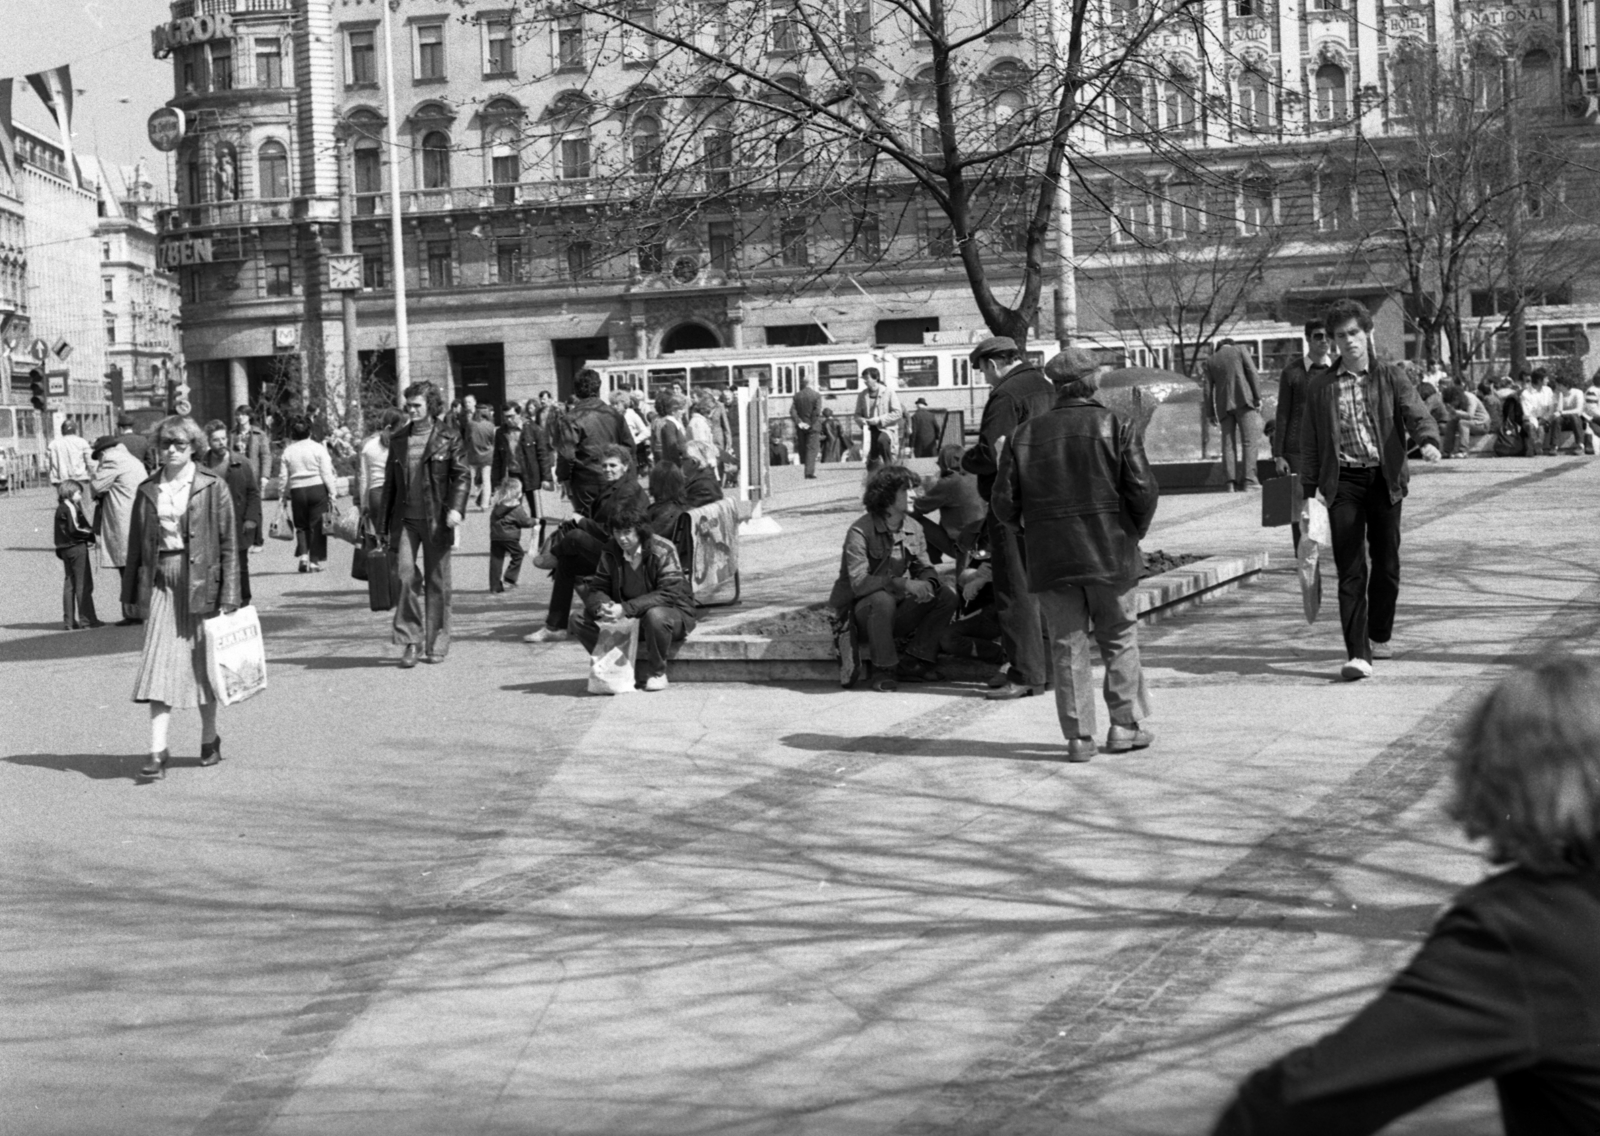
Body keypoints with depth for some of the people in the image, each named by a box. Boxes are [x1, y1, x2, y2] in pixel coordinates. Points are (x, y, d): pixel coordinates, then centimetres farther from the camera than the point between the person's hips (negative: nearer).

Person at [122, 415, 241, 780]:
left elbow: (228, 544, -3)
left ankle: (209, 739, 26)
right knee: (160, 662, -7)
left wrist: (229, 595, -9)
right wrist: (131, 593, 10)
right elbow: (136, 543, 13)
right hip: (160, 582, 2)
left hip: (200, 581, -2)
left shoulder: (213, 488, -2)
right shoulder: (148, 490, 8)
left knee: (204, 663, 8)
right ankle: (158, 751, -10)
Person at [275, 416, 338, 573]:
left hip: (297, 490, 2)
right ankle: (314, 560, 3)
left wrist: (281, 496, 13)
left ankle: (303, 555, -3)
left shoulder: (288, 451, 1)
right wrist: (332, 493, -2)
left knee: (301, 525, 14)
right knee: (317, 525, 5)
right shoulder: (318, 448, -4)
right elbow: (327, 474, -6)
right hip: (317, 488, -2)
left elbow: (283, 477, 3)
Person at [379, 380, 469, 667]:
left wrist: (456, 507, -18)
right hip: (405, 519, 2)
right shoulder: (398, 439, 12)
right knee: (407, 575, -11)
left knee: (437, 581, 3)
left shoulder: (448, 437, 1)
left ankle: (436, 645, 12)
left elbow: (462, 474, -3)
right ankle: (410, 641, -2)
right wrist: (384, 525, 14)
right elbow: (390, 483, 16)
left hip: (436, 520, -2)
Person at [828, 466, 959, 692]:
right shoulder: (860, 532, -18)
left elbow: (925, 569, 7)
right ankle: (881, 669, -19)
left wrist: (927, 584, -20)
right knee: (883, 600, -39)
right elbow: (858, 583, -27)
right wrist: (905, 584, -35)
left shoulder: (914, 529, 5)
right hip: (860, 608, -7)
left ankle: (914, 663, -4)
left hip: (898, 610, 7)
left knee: (947, 595, -9)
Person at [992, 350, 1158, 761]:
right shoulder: (1117, 428, -4)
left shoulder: (1026, 434, 2)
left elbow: (1004, 503, 1)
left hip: (1050, 558, 2)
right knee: (1119, 639, 12)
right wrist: (1135, 531, 8)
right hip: (1108, 553, -1)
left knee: (1068, 646, 7)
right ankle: (1125, 725, 13)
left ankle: (1078, 735, 5)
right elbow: (1143, 490, -10)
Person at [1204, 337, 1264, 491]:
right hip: (1243, 400, -3)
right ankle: (1249, 479, -18)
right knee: (1250, 439, -6)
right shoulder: (1239, 350, 10)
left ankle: (1230, 481, -4)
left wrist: (1210, 413, 12)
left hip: (1224, 405, 3)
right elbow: (1252, 373, 0)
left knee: (1229, 443, 5)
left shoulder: (1210, 361, 17)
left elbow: (1208, 389, 12)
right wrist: (1258, 397, -1)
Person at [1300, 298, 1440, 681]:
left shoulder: (1391, 377, 6)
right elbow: (1310, 443, 11)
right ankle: (1357, 654, -15)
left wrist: (1428, 441, -30)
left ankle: (1380, 636, 31)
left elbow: (1416, 413, -8)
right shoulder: (1321, 387, 9)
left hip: (1385, 479, 1)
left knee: (1386, 563, 9)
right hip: (1343, 481, -1)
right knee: (1350, 570, -9)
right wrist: (1310, 490, 5)